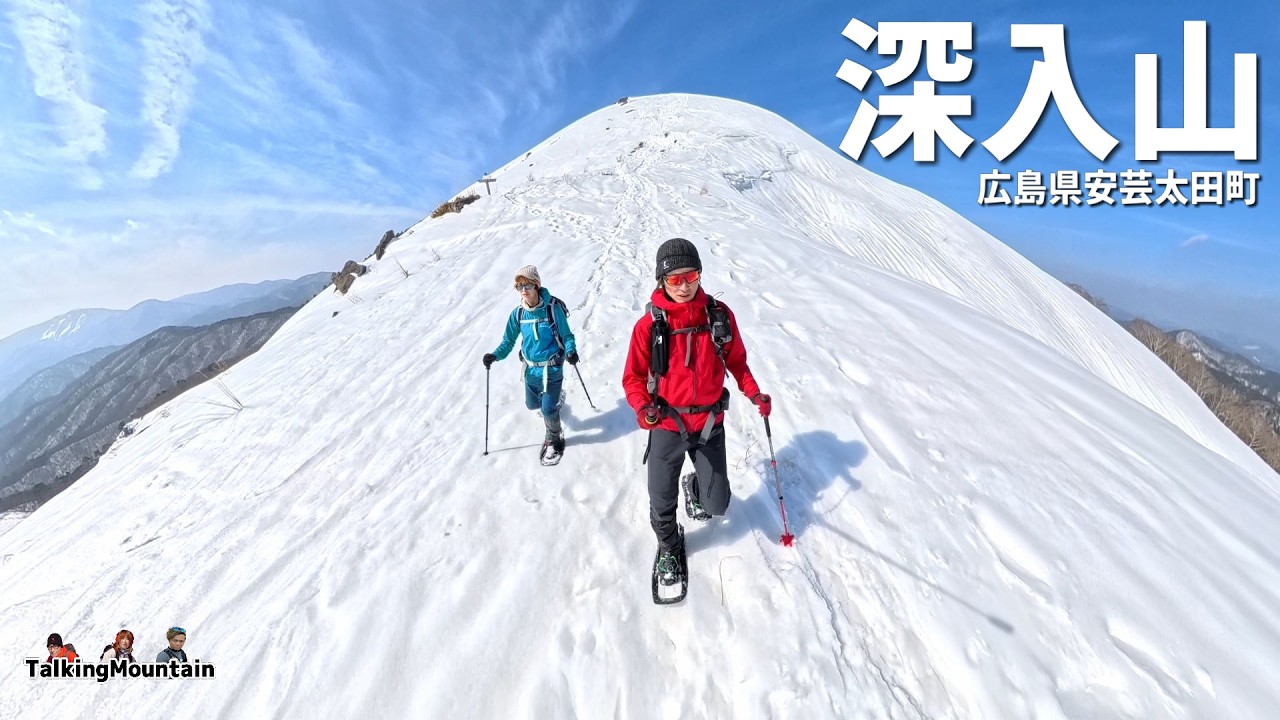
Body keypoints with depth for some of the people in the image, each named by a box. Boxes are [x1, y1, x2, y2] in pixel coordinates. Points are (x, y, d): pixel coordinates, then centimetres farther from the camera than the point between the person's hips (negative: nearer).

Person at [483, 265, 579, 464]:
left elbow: (566, 335, -8)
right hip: (531, 368, 5)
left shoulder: (553, 308, -16)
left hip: (552, 367, -5)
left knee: (548, 409, -6)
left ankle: (554, 440, 24)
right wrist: (496, 355, -11)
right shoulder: (518, 313, -4)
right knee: (532, 404, 20)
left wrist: (571, 351, -28)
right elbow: (509, 341, 6)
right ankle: (555, 397, 53)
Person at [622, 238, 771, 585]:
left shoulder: (719, 314, -6)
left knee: (716, 505, 6)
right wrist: (642, 406, -23)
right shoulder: (649, 324, -11)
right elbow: (633, 375, -6)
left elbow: (736, 359, 7)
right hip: (667, 425, -1)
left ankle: (696, 487, 43)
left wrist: (754, 392, -5)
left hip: (709, 423, 1)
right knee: (662, 502, 13)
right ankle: (669, 547, 45)